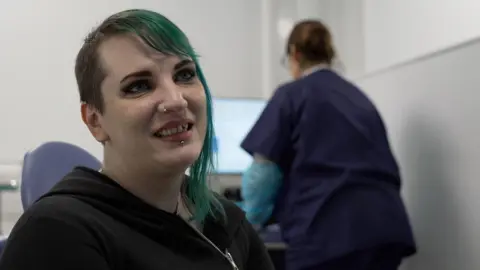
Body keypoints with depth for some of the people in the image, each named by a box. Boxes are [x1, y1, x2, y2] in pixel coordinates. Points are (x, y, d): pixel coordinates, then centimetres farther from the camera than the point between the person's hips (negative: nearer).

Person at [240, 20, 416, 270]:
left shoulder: (291, 94, 4)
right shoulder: (358, 96, 22)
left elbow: (264, 171, 1)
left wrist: (252, 219, 20)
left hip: (328, 231, -6)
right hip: (386, 226, 6)